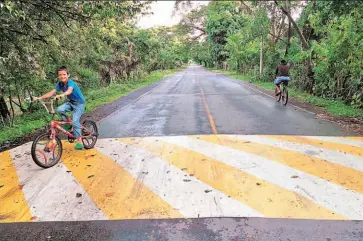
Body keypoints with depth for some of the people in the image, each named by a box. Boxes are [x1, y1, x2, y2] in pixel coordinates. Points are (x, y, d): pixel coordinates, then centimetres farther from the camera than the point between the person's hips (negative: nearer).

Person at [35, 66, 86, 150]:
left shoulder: (71, 83, -23)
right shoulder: (59, 84, -4)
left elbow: (69, 91, -45)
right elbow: (51, 93, -12)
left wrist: (62, 95, -66)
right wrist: (39, 97, -24)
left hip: (79, 103, -6)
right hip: (71, 102, 6)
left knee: (75, 120, -17)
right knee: (59, 109, -23)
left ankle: (79, 141, -6)